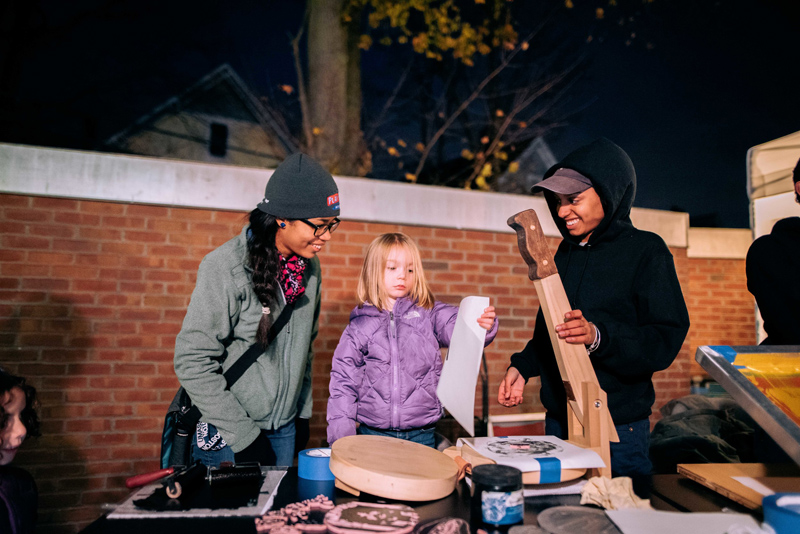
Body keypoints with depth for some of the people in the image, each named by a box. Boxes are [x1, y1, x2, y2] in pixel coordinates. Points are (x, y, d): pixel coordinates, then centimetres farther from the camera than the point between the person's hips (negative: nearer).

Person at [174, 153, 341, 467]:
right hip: (226, 429, -5)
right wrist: (243, 434, -18)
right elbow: (192, 362, -20)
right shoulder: (226, 268, -21)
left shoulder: (309, 267, -2)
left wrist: (303, 412, 9)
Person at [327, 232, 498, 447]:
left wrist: (484, 326, -36)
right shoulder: (359, 326, 2)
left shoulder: (430, 313, 2)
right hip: (373, 433, 0)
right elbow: (343, 383, 4)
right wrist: (341, 437, 0)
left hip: (422, 434, 0)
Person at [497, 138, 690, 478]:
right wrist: (523, 367, 7)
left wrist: (598, 337, -30)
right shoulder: (566, 252, 10)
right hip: (558, 420, 6)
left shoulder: (646, 250, -9)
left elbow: (666, 340, -16)